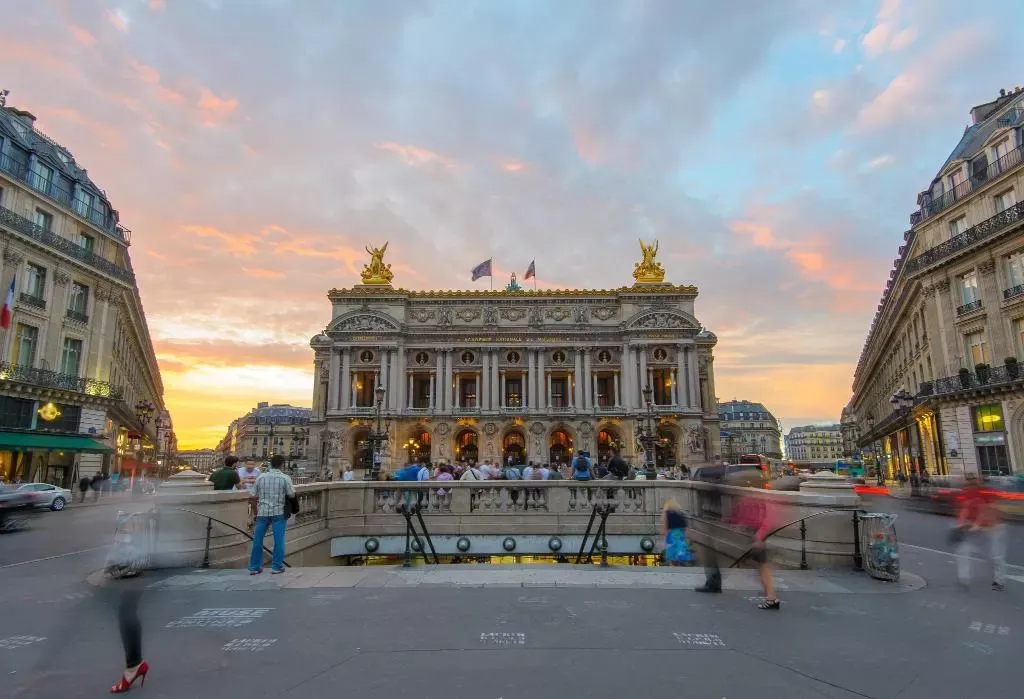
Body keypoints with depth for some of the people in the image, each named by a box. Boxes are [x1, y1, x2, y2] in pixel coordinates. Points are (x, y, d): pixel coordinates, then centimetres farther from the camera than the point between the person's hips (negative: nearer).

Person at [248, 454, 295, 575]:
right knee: (278, 540, 4)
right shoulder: (285, 478, -9)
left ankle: (254, 567, 18)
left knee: (257, 539, 11)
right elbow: (292, 494, -5)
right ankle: (277, 566, 7)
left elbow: (254, 495, 2)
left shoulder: (261, 477, 0)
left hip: (262, 512, 3)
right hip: (278, 513, -3)